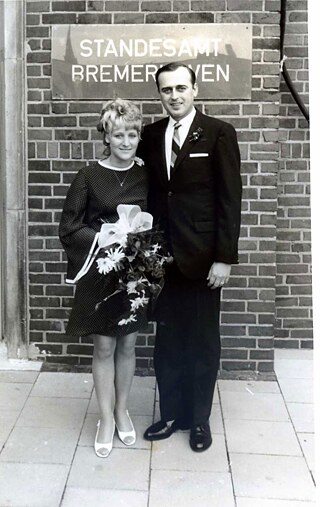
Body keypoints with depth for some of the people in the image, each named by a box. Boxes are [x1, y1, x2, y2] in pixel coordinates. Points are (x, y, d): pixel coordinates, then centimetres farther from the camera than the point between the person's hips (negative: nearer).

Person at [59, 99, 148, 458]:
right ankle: (106, 419, 23)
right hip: (99, 273, -2)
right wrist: (103, 239, -19)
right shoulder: (90, 176, -5)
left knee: (127, 344, 13)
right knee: (104, 347, 7)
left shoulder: (147, 175, 2)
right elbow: (68, 228, -5)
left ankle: (122, 411, 32)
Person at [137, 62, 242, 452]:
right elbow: (148, 194, 8)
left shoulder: (218, 133, -5)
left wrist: (224, 258, -12)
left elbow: (230, 199, -8)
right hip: (162, 256, 4)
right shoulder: (151, 135, 8)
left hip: (202, 257, -3)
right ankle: (171, 414, 29)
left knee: (203, 342, 10)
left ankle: (199, 419, 27)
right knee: (167, 340, 12)